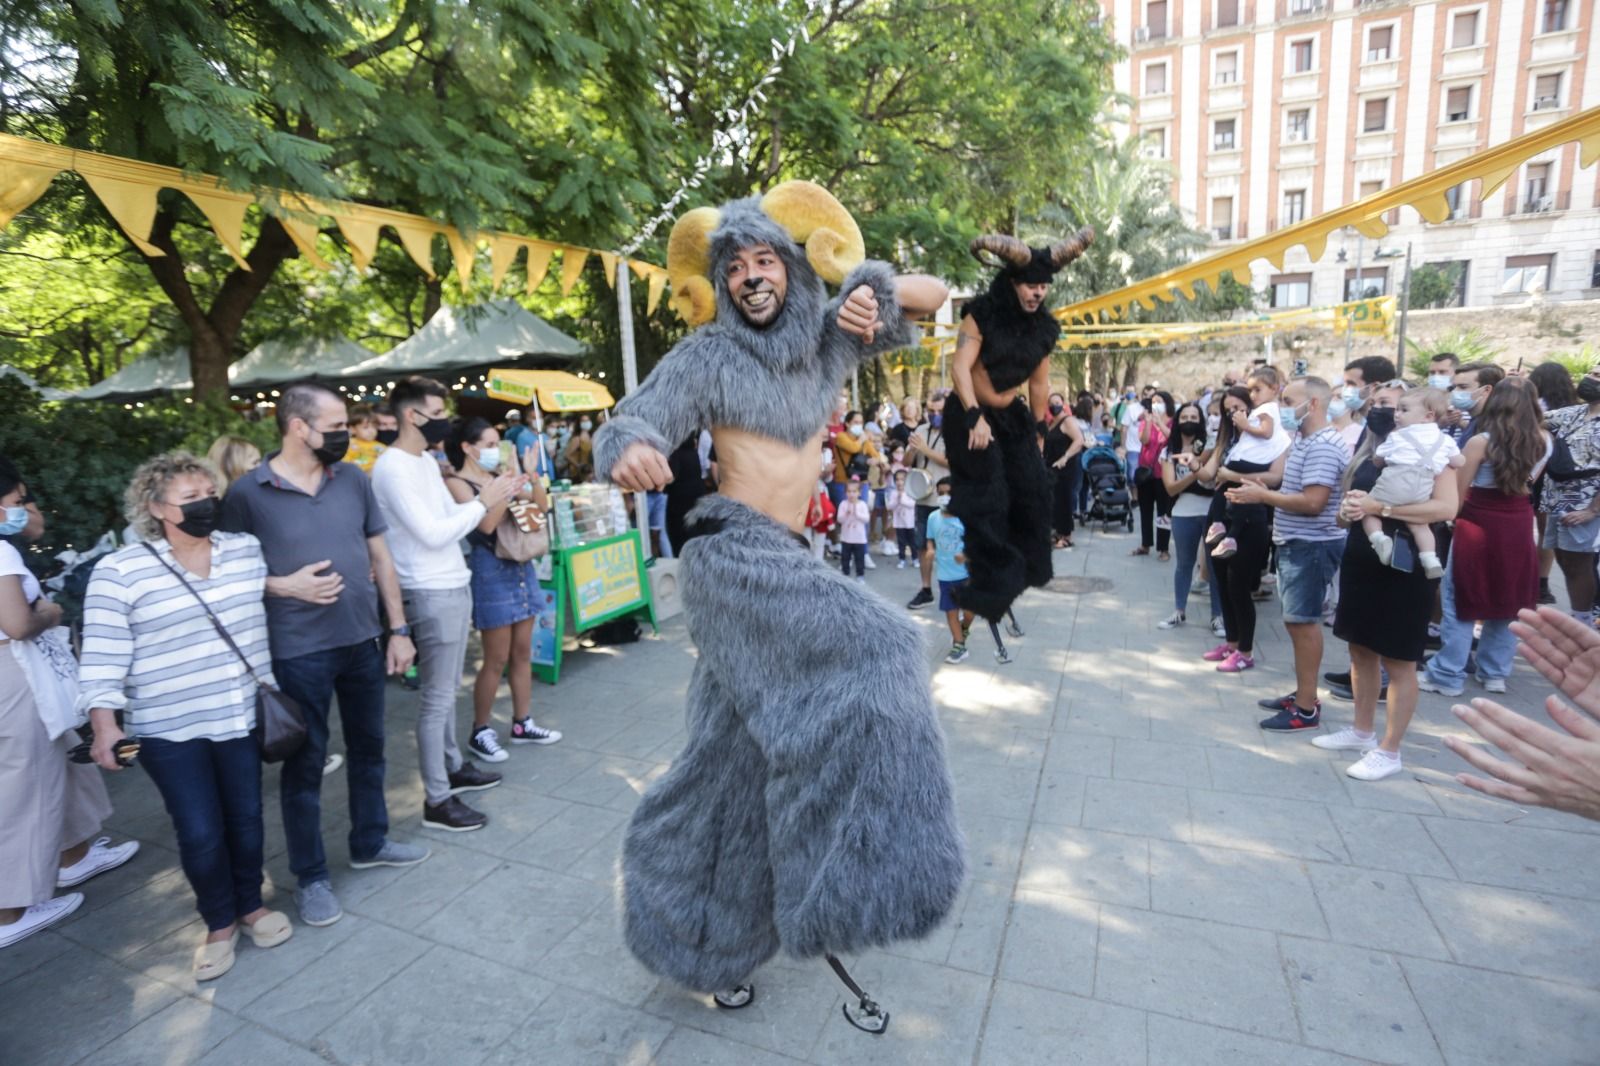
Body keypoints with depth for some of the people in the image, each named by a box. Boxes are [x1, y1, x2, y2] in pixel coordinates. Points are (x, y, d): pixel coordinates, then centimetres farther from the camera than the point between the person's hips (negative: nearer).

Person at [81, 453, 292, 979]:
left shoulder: (248, 550, 1)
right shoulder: (118, 571, -9)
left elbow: (277, 614, 9)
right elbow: (103, 655, -9)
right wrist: (104, 723, -15)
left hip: (243, 717, 3)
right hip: (169, 730, -3)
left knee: (246, 819, 14)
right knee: (200, 834, 3)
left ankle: (251, 906, 35)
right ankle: (219, 924, 27)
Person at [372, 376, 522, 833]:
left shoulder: (427, 462, 12)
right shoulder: (392, 468, -18)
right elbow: (433, 533, -23)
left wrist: (496, 493, 3)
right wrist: (483, 502, -16)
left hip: (454, 586, 10)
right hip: (431, 594, -10)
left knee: (447, 689, 20)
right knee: (437, 698, -1)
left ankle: (454, 767, 35)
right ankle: (437, 801, 11)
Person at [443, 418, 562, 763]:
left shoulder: (499, 478, 10)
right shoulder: (456, 483, -8)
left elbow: (541, 507, 10)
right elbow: (486, 523, -21)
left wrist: (532, 477, -5)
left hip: (521, 567, 7)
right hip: (491, 572, -7)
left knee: (522, 652, 12)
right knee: (497, 659, -1)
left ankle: (522, 724, 24)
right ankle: (480, 732, 14)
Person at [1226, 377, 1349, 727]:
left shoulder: (1322, 446, -19)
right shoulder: (1304, 441, 13)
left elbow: (1313, 502, -26)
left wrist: (1262, 495, -17)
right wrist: (1264, 491, 1)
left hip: (1312, 546, -10)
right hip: (1296, 544, 10)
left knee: (1302, 622, -4)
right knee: (1296, 621, 16)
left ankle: (1306, 709, 4)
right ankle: (1303, 693, 27)